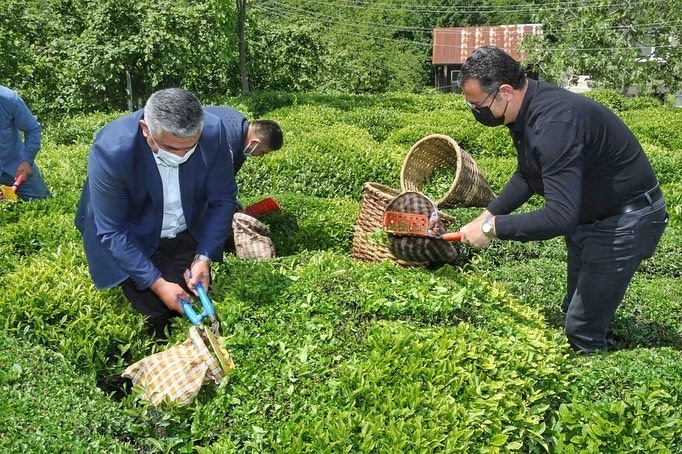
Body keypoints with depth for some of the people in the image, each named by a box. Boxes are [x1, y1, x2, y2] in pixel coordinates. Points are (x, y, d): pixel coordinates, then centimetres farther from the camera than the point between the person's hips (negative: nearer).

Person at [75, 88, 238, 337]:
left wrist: (204, 258, -19)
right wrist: (157, 284, -26)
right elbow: (113, 231, -24)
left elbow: (222, 200, -11)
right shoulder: (110, 151, -34)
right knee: (157, 314, -6)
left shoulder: (213, 132, -26)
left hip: (189, 237, 3)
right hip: (134, 244, -3)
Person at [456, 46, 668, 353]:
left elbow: (560, 219, -40)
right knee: (574, 309, 22)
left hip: (626, 221, -10)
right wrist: (488, 214, -2)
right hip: (587, 216, 10)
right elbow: (527, 176, 11)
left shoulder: (554, 123, -36)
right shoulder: (526, 110, -5)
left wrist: (493, 227, -31)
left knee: (583, 332, -8)